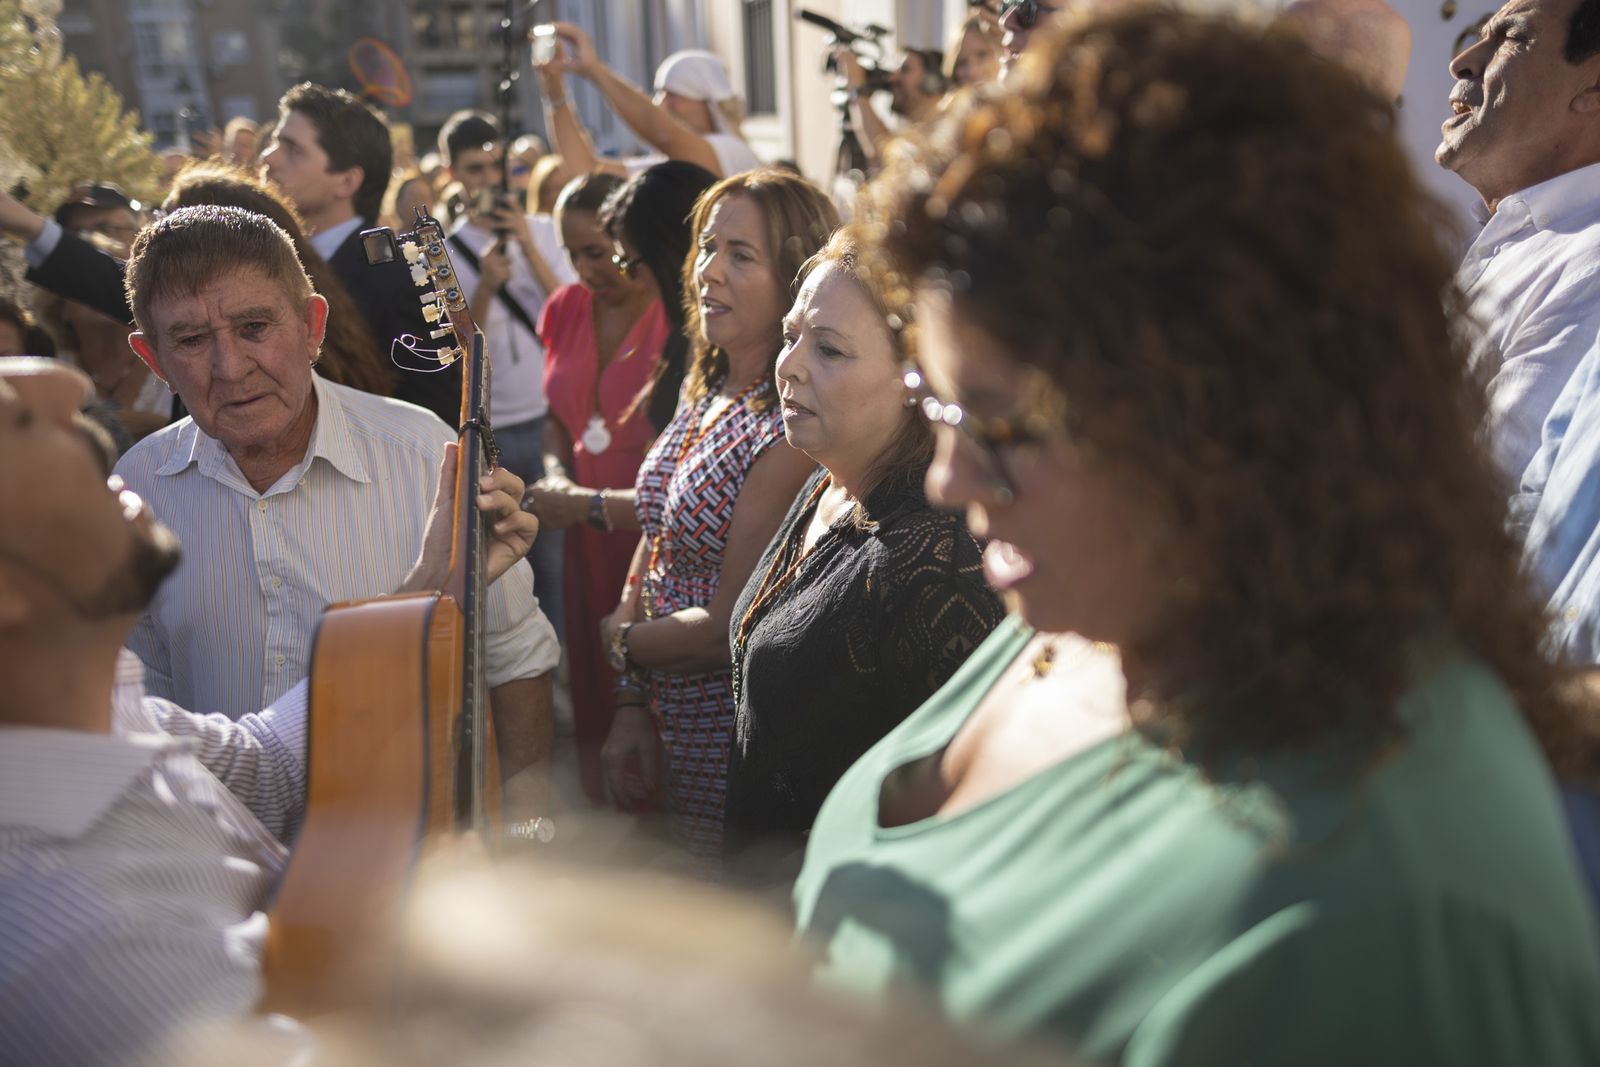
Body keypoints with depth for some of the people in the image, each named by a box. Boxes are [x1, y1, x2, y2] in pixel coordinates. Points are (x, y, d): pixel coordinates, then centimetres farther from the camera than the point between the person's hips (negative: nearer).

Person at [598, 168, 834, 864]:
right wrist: (631, 707, 2)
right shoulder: (703, 395, 4)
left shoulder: (794, 431, -23)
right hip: (669, 728, 8)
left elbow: (731, 627, -21)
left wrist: (622, 639, -4)